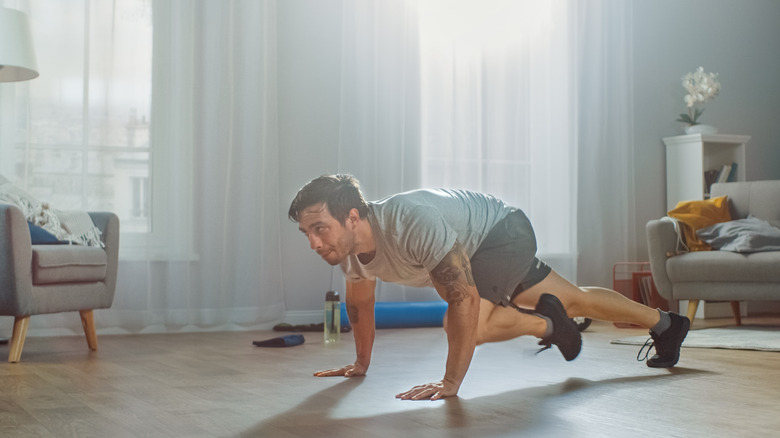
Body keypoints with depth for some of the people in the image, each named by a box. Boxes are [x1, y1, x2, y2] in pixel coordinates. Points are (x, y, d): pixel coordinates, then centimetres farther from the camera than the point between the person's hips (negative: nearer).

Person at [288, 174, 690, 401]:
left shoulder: (413, 225, -42)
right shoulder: (347, 244, -16)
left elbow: (465, 300, -41)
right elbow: (359, 302, 5)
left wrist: (451, 383, -39)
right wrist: (361, 363, 12)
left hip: (505, 232, -8)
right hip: (477, 248, 8)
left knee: (465, 324, -29)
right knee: (575, 301, 20)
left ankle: (544, 322, 0)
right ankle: (665, 324, 41)